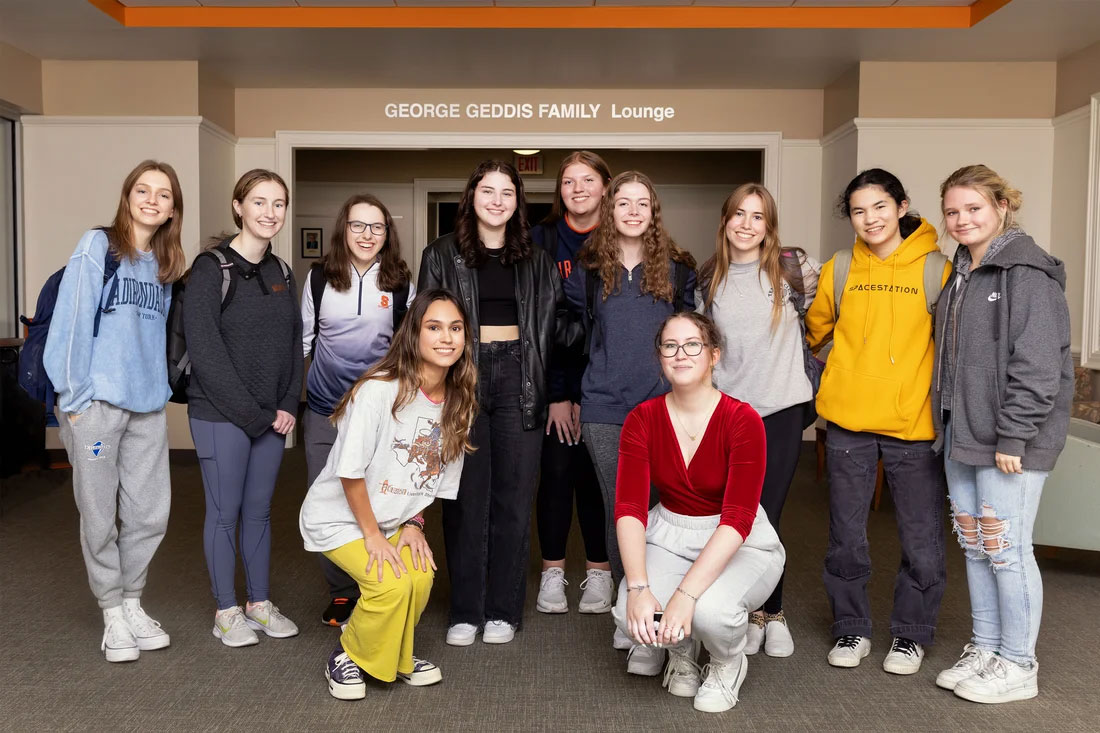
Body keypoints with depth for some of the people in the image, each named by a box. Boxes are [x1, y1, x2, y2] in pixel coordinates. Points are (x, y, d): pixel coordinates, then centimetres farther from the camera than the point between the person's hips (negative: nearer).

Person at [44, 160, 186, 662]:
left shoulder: (166, 266, 12)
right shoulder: (97, 248, -4)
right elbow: (70, 322, -8)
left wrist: (162, 387, 7)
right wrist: (74, 398, -9)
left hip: (149, 406, 5)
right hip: (98, 403, -5)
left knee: (150, 513, 8)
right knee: (100, 515, 5)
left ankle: (132, 602, 26)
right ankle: (112, 613, 20)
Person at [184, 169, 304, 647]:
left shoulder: (281, 273, 10)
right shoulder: (211, 268, -9)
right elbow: (204, 351, -15)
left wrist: (288, 406, -1)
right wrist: (253, 414, -15)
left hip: (272, 417, 5)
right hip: (221, 415, -5)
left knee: (260, 509, 13)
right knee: (225, 511, 5)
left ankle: (260, 602, 25)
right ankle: (226, 611, 19)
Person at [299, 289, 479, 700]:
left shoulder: (458, 404, -6)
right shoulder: (379, 391, -26)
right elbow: (350, 472, -21)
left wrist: (414, 523, -3)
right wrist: (373, 536, -15)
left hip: (391, 520, 6)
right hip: (337, 517, -5)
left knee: (421, 576, -18)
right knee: (392, 583, -24)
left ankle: (395, 656, 12)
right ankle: (347, 658, 5)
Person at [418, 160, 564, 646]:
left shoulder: (536, 261, 12)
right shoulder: (442, 255, 7)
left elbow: (551, 326, 10)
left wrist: (545, 386, 2)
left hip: (517, 379, 2)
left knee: (513, 497, 4)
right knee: (466, 497, 2)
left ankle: (503, 610, 15)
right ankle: (465, 611, 13)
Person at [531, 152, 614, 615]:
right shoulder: (542, 240, 0)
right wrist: (557, 394, -10)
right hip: (554, 376, 0)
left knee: (597, 472, 5)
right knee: (556, 470, 3)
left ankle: (598, 571, 19)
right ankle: (552, 571, 17)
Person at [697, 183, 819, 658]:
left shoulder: (793, 268, -2)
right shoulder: (708, 280, 7)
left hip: (781, 409, -2)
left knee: (764, 519, -1)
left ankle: (773, 613, 19)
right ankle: (753, 612, 22)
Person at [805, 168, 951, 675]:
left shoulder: (936, 270, -3)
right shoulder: (839, 270, 4)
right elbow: (816, 328, 19)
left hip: (914, 423, -2)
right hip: (848, 420, 2)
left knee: (922, 538, 7)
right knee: (846, 535, 12)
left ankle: (911, 634, 27)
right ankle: (852, 629, 29)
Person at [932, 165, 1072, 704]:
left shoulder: (1026, 273, -12)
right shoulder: (960, 274, 14)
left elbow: (1037, 366, -18)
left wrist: (1011, 438, -20)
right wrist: (949, 424, 13)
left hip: (1009, 439, -8)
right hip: (962, 434, 8)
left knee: (1006, 547, -1)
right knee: (974, 546, 14)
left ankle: (1018, 666, 14)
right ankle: (983, 650, 27)